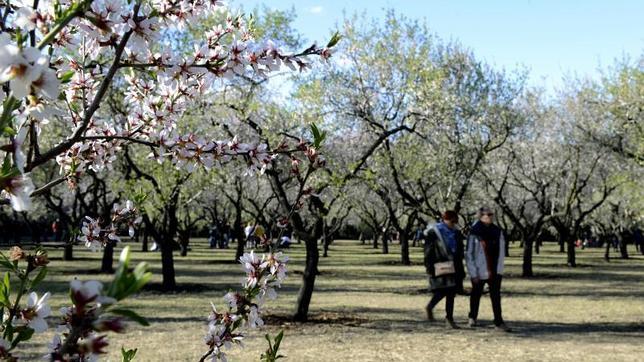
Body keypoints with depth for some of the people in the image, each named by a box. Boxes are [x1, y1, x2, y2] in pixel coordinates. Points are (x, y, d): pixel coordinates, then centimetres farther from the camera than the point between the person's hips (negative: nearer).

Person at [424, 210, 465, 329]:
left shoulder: (456, 233, 13)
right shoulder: (433, 232, -6)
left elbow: (459, 252, 18)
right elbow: (428, 252, -7)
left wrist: (460, 269, 15)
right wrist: (430, 268, -13)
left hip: (453, 268, 6)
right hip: (440, 267, -6)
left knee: (451, 292, 5)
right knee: (442, 290, -13)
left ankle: (449, 319, 11)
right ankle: (430, 307, 13)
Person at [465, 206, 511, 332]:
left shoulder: (497, 231, 3)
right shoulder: (475, 232, -11)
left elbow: (501, 251, 7)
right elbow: (469, 254, -9)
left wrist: (499, 269, 0)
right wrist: (474, 273, -11)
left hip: (494, 272, 3)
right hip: (480, 271, -3)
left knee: (496, 296, -3)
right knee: (476, 294, 15)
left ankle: (499, 323, -3)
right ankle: (472, 318, 35)